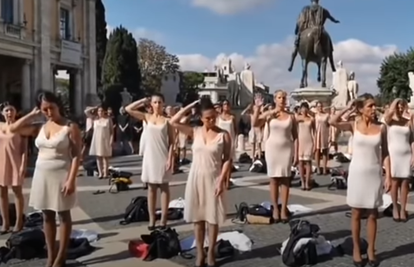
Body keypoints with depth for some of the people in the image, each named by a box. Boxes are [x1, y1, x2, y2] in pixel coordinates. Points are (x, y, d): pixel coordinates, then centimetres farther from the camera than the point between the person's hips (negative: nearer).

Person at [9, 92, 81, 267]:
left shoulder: (70, 127, -9)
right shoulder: (40, 127, 7)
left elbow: (77, 155, -12)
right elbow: (13, 129, 4)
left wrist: (71, 180, -19)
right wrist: (32, 114, 2)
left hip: (61, 175, -5)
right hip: (42, 175, 6)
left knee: (63, 215, 5)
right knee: (47, 216, 10)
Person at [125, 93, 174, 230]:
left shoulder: (167, 120, -2)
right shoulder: (147, 117, 4)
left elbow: (172, 141, -3)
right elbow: (128, 109, -5)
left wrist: (170, 158, -11)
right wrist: (144, 101, -1)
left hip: (163, 157, -2)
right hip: (150, 156, 2)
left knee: (164, 188, 5)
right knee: (151, 188, 8)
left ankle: (163, 219, 10)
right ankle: (152, 219, 14)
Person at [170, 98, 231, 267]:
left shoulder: (224, 135, -5)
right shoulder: (195, 132, 1)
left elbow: (228, 159, -5)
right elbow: (174, 122, -8)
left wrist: (222, 180, -13)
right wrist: (191, 106, -7)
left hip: (214, 179, -2)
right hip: (196, 178, 2)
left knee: (213, 217, 5)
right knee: (197, 217, 8)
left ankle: (211, 252, 18)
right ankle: (199, 253, 19)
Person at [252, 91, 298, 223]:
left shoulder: (291, 116, 4)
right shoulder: (268, 114, 0)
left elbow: (295, 137, 4)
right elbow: (255, 124, -15)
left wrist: (296, 154, -2)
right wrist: (257, 107, -21)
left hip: (287, 149, 1)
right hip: (272, 148, 0)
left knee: (285, 179, 1)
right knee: (274, 179, 4)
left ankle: (283, 209, 6)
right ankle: (275, 208, 11)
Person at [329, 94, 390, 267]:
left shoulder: (381, 127, 1)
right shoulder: (354, 125, -3)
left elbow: (385, 153, 3)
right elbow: (332, 122, -20)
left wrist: (388, 176, -2)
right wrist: (348, 109, -9)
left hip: (375, 173, 1)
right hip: (357, 172, -1)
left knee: (372, 214, 8)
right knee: (356, 213, 7)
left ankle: (371, 250, 20)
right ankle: (356, 249, 18)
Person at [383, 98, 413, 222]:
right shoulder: (389, 120, 0)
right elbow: (390, 112, -24)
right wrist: (395, 101, -8)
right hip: (393, 154, -2)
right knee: (395, 182, 2)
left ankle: (403, 209, 9)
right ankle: (395, 208, 12)